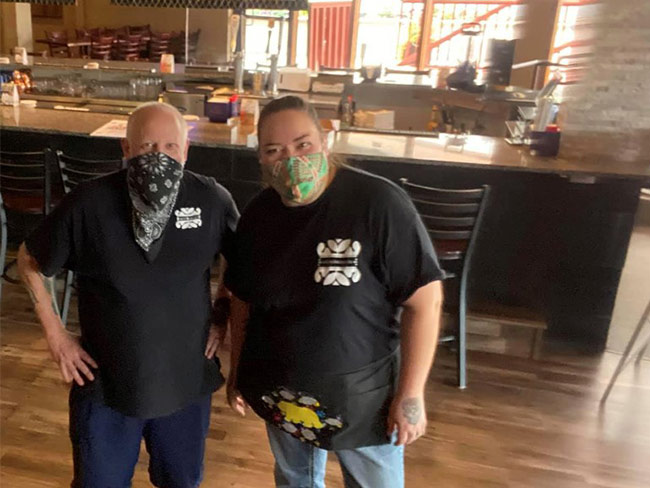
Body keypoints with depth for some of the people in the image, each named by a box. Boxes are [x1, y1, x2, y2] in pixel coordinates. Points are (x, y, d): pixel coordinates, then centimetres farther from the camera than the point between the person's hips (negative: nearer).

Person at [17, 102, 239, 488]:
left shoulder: (213, 200, -13)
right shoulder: (89, 204, -16)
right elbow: (31, 261, 0)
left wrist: (223, 313, -1)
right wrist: (55, 334, -3)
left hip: (187, 385, 1)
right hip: (104, 386, -1)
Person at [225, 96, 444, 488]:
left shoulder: (378, 203, -23)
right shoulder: (258, 215, -5)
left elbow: (425, 299, -19)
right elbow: (243, 299, 7)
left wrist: (411, 393, -17)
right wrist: (237, 372, 11)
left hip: (362, 395, -4)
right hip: (279, 392, 5)